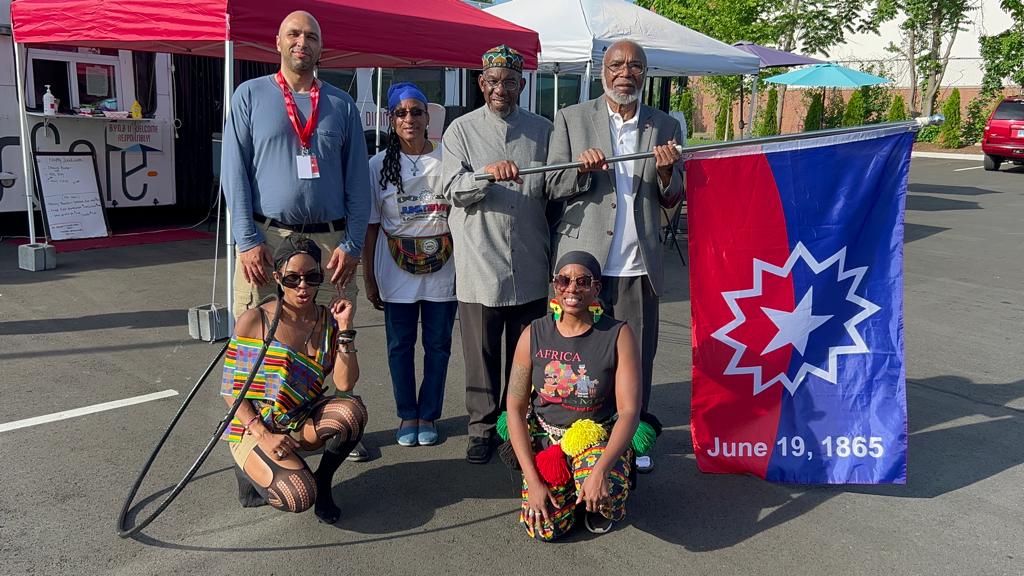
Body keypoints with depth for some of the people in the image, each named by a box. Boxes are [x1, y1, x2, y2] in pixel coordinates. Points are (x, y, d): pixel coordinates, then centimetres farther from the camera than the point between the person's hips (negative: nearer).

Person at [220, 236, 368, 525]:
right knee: (299, 497, -27)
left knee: (351, 410, -29)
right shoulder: (254, 320, -10)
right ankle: (251, 469, 7)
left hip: (303, 424, 4)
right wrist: (263, 436, -21)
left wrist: (344, 328, -17)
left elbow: (344, 384, -11)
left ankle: (323, 481, -3)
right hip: (255, 428, -3)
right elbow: (231, 390, -9)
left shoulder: (328, 321, 0)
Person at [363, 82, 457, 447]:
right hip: (396, 271, 1)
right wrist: (369, 279, 2)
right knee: (400, 345, 8)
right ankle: (407, 416, 23)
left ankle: (428, 416, 22)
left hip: (442, 270, 0)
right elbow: (370, 226, 3)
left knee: (438, 345, 7)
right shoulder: (379, 165, 1)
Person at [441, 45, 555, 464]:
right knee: (481, 355, 5)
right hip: (480, 263, -1)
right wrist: (487, 173, -23)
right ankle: (482, 428, 18)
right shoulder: (461, 130, 6)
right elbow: (453, 190, -7)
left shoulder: (542, 131, 12)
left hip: (530, 265, 2)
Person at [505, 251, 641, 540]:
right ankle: (564, 483, 20)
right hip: (545, 437, 2)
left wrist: (600, 470, -32)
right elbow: (515, 408, -6)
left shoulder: (618, 335, -13)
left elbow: (629, 411, -17)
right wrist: (532, 479, -14)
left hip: (600, 435, -2)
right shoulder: (534, 334, -7)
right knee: (544, 528, -14)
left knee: (606, 495, -33)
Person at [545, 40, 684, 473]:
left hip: (638, 265, 2)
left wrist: (666, 174, -11)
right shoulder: (572, 119, 5)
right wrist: (583, 169, -16)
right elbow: (553, 185, 4)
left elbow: (672, 200, 11)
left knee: (637, 357, 7)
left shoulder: (665, 127, 10)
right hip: (584, 259, -1)